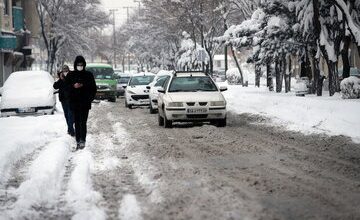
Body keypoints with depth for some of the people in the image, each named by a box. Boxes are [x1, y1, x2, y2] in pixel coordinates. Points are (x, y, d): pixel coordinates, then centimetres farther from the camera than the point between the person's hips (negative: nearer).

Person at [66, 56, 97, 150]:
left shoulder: (88, 75, 2)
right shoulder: (71, 75, 5)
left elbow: (93, 88, 6)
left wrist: (90, 98, -4)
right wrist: (73, 86, -12)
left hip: (85, 103, -2)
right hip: (74, 103, 2)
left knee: (83, 122, -8)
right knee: (77, 123, 5)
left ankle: (82, 141, -6)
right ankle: (78, 141, 9)